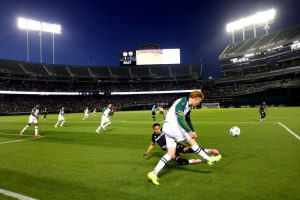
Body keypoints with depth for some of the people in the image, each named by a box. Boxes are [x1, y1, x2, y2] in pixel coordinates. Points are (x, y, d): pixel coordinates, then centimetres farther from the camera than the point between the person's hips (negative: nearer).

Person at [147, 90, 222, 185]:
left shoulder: (189, 106, 14)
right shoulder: (182, 102, -16)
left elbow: (187, 120, 28)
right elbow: (180, 119, -27)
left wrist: (193, 131, 30)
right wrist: (189, 131, -34)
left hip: (170, 128, 10)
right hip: (171, 126, -10)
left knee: (171, 153, 4)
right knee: (191, 141, -2)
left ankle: (154, 173, 4)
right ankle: (209, 159, 14)